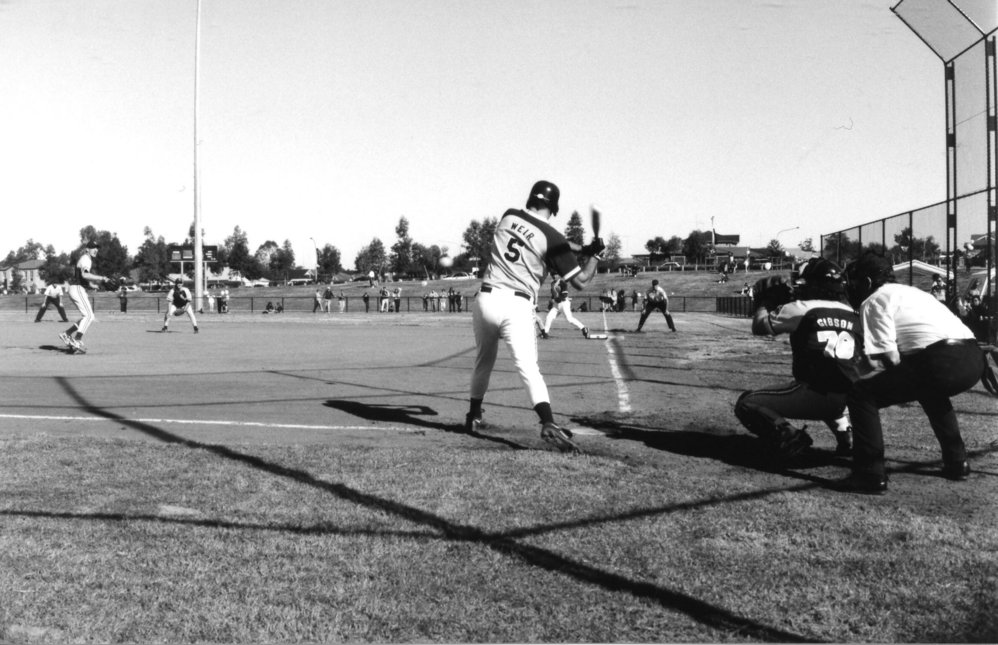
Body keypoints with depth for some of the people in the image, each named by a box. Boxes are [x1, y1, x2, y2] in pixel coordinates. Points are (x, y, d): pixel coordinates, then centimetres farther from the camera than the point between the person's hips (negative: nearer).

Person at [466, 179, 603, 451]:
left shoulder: (508, 216, 10)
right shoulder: (553, 238, -4)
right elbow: (580, 281, -3)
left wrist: (577, 249, 21)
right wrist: (594, 254, 13)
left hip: (486, 299, 4)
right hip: (518, 306, -4)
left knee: (483, 361, 22)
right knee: (528, 366, -12)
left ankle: (474, 417, 35)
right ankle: (548, 422, -30)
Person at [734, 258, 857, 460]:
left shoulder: (802, 308, -3)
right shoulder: (852, 314, 13)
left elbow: (759, 326, 4)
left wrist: (764, 303, 24)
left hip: (814, 395, -6)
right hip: (848, 399, 6)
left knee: (746, 404, 1)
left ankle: (787, 437, -19)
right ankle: (847, 439, 23)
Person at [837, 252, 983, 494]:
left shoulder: (874, 300, 6)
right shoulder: (911, 292, 32)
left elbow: (888, 357, -2)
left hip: (942, 361, -9)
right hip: (974, 358, 9)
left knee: (861, 394, 0)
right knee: (929, 389, 39)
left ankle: (870, 474, -6)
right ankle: (956, 462, 37)